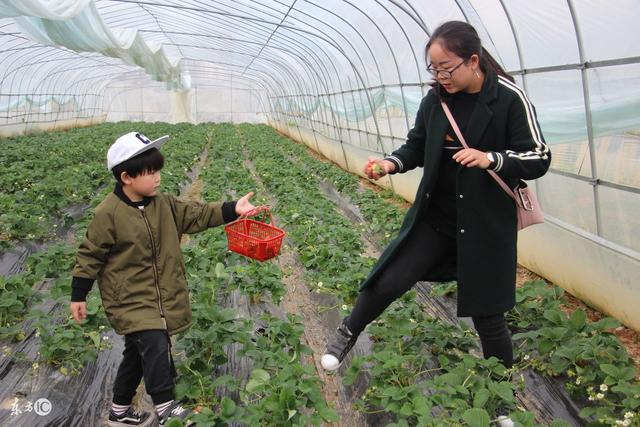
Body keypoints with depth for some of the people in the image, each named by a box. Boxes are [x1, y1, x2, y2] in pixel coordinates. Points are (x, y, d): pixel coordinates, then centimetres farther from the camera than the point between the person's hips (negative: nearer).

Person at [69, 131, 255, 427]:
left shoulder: (164, 205, 0)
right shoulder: (109, 214, -16)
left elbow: (197, 215, 1)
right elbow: (89, 255, -9)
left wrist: (232, 209, -12)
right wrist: (78, 296, -4)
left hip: (161, 297, 7)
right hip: (129, 299, -6)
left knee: (138, 353, 17)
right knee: (155, 346, -19)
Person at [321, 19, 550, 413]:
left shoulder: (510, 99, -12)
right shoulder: (435, 99, 0)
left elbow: (539, 159, -10)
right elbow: (417, 146, 10)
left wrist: (491, 158, -27)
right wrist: (391, 163, -11)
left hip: (487, 223, -3)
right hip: (435, 215, 3)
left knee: (487, 314, 7)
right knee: (389, 280, -4)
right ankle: (348, 334, 27)